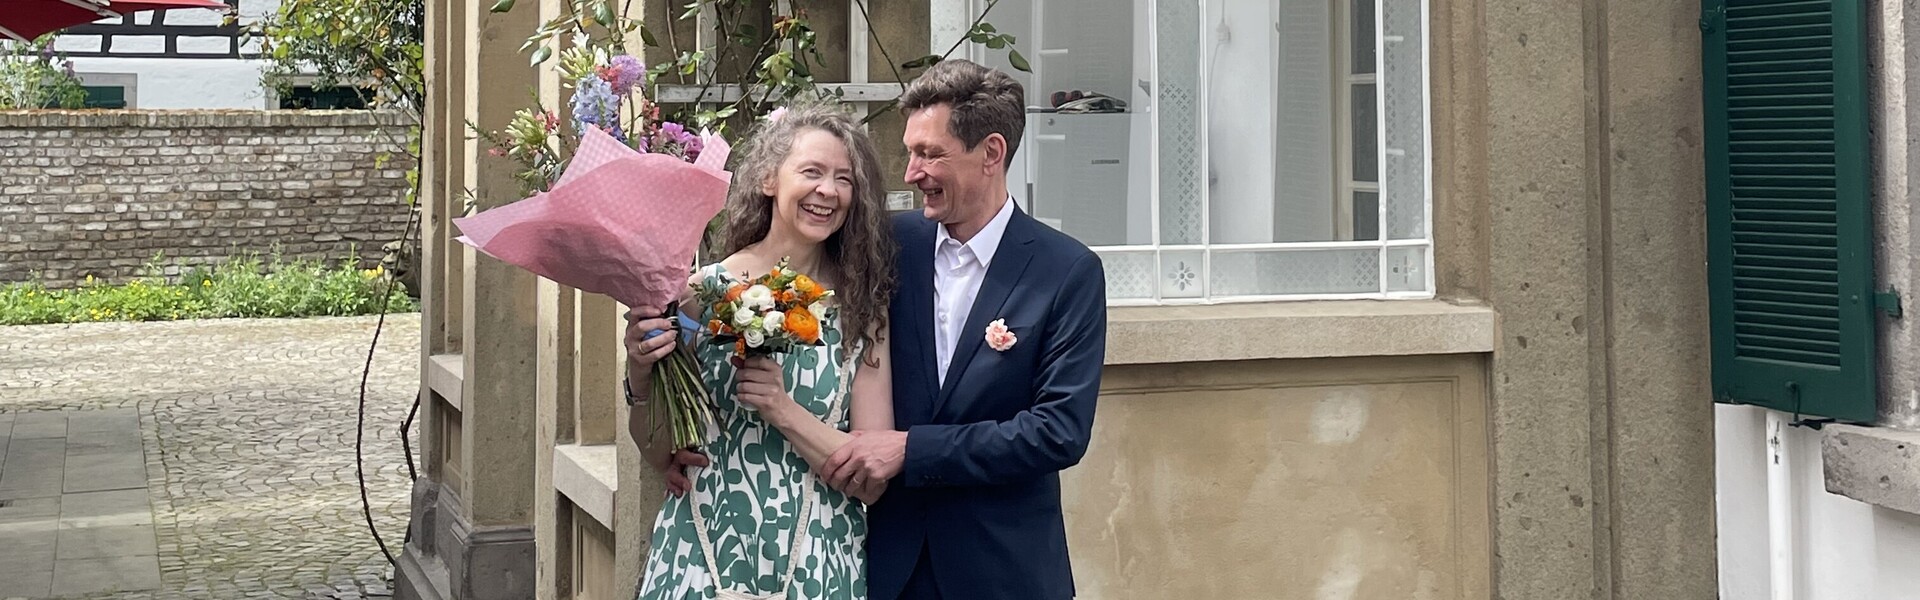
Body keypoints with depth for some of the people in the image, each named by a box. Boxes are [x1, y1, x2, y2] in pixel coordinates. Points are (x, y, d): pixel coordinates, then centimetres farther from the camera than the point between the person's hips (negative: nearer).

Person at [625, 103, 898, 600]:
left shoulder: (863, 310, -4)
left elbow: (872, 481, -8)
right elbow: (659, 455, 0)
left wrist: (783, 410, -20)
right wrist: (642, 381, -18)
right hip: (700, 555, 0)